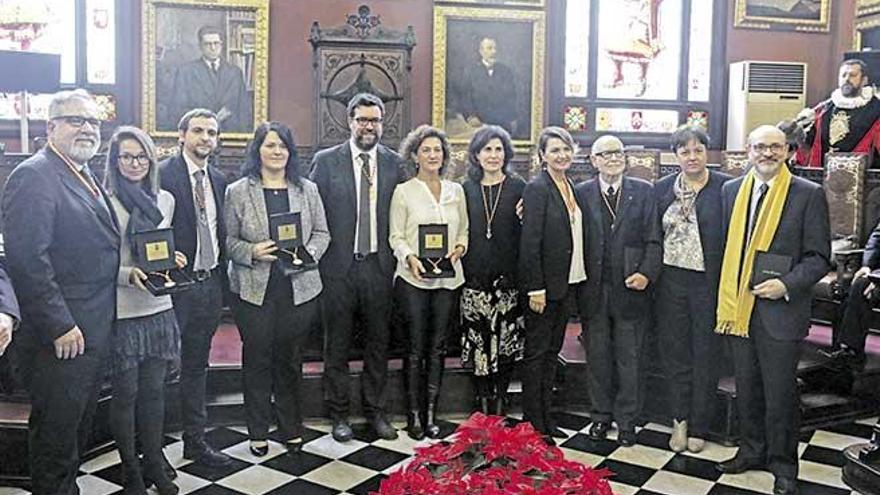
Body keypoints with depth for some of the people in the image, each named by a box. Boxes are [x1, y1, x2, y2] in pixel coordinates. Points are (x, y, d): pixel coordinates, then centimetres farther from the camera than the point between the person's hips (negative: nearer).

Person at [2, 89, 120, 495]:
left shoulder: (86, 178, 15)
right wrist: (59, 327, -22)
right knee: (55, 431, 5)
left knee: (78, 427, 21)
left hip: (92, 333, 9)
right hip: (60, 337, -9)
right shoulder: (34, 176, -15)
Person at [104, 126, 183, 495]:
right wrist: (128, 274, -23)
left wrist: (172, 260, -1)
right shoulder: (103, 201, -9)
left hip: (158, 309, 5)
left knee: (154, 390, 13)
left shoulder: (165, 200, 8)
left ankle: (154, 464, 27)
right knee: (125, 393, 7)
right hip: (120, 312, -4)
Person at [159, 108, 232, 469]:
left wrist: (221, 278, 9)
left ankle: (195, 440, 27)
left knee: (197, 366, 16)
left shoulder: (218, 180, 12)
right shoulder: (163, 174, -9)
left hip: (209, 285, 7)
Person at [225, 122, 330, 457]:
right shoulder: (237, 191, 2)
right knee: (257, 360, 7)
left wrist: (308, 253, -9)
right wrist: (252, 252, -16)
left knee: (291, 360, 10)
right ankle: (258, 432, 22)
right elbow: (228, 239, 1)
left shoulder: (307, 189, 8)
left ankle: (292, 429, 25)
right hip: (254, 288, -1)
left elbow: (322, 233, 9)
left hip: (300, 287, 2)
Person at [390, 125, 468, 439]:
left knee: (437, 347, 7)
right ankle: (414, 416, 12)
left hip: (448, 278, 3)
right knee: (416, 347, 1)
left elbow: (464, 230, 15)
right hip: (413, 278, -3)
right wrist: (411, 258, -18)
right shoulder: (404, 191, 0)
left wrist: (459, 248, -5)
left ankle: (431, 414, 16)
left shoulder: (456, 190, 10)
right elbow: (396, 237, -1)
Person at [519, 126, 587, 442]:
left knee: (552, 351, 15)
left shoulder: (571, 188, 12)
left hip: (566, 283, 8)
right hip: (544, 285, -8)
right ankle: (532, 423, 13)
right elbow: (530, 242, -17)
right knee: (536, 353, 2)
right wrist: (535, 288, -19)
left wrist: (575, 284, 9)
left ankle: (546, 417, 26)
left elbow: (573, 235, 13)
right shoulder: (537, 188, -12)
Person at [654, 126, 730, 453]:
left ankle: (698, 427, 22)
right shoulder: (662, 188, 5)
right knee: (674, 352, 9)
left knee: (705, 355, 9)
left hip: (708, 282, -2)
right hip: (671, 280, 3)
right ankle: (680, 418, 25)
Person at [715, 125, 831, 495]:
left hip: (780, 310, -4)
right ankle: (752, 451, 34)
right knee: (746, 388, 16)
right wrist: (725, 300, 5)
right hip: (737, 308, 4)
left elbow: (818, 257, -5)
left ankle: (783, 464, 24)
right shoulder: (731, 190, 7)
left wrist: (786, 285, -19)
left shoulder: (809, 194, -5)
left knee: (780, 393, 6)